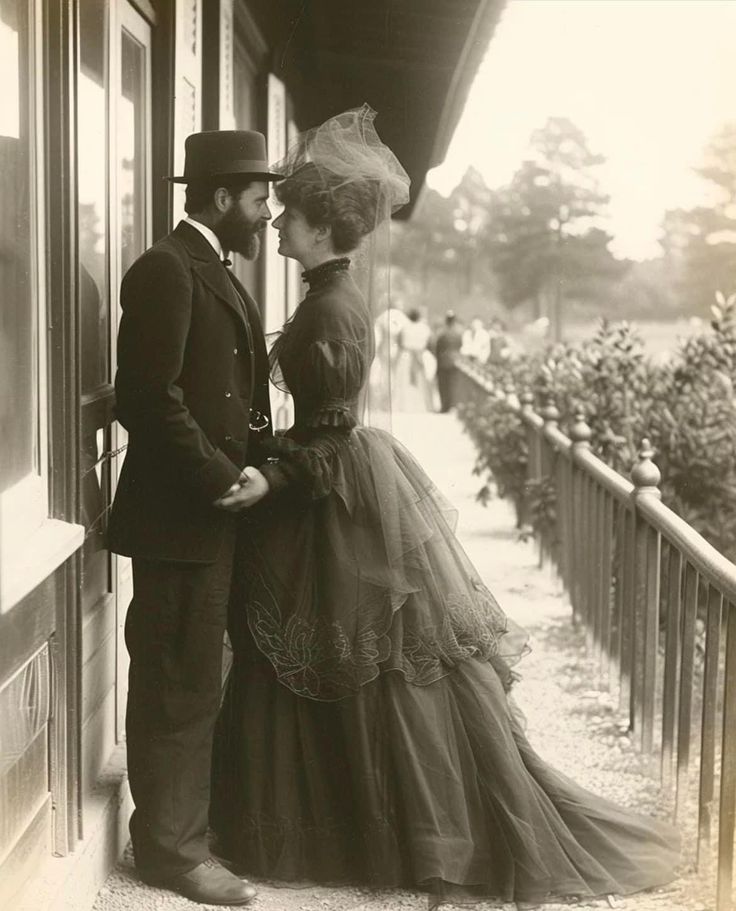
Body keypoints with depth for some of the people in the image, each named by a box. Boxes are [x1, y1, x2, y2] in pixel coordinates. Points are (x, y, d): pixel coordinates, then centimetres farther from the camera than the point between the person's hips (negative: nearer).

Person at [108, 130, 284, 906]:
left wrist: (254, 469, 4)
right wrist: (223, 479, -17)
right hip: (179, 516, -10)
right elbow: (151, 397, -22)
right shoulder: (166, 268, -15)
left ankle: (179, 825, 32)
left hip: (213, 510, 10)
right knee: (177, 687, 1)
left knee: (192, 683, 19)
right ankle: (171, 849, 13)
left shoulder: (215, 273, 16)